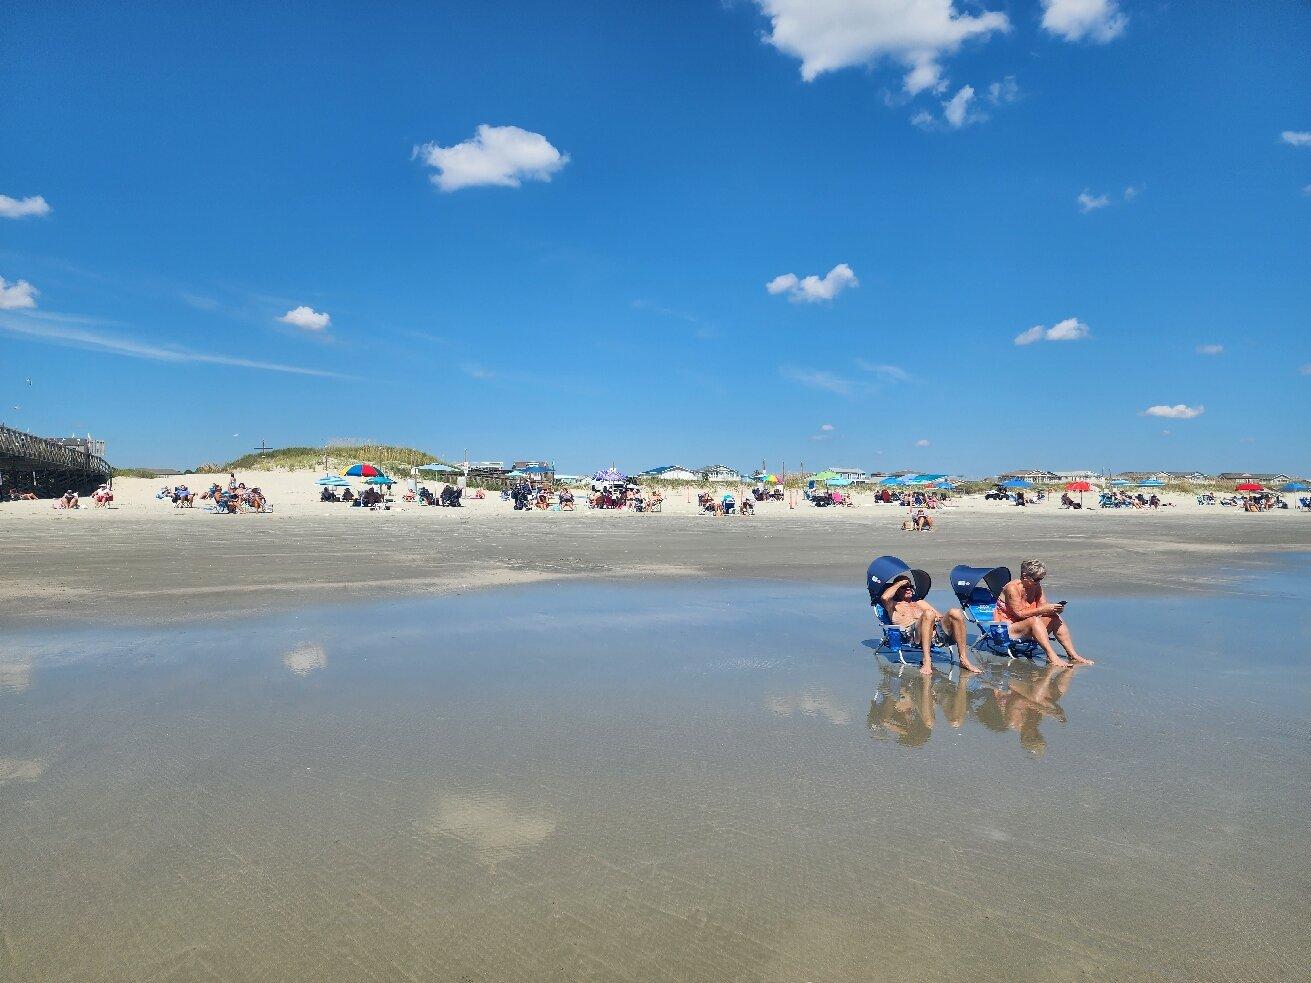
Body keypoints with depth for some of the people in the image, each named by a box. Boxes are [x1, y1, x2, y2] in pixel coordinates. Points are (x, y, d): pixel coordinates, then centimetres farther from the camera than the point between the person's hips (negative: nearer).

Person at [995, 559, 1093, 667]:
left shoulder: (1036, 587, 4)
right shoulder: (1012, 588, -20)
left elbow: (1043, 606, 0)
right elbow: (1019, 613, -25)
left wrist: (1053, 608, -22)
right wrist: (1043, 610, -30)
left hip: (1027, 627, 8)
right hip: (1006, 627, -8)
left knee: (1055, 618, -10)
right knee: (1034, 620, -33)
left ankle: (1073, 656, -13)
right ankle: (1051, 656, -39)